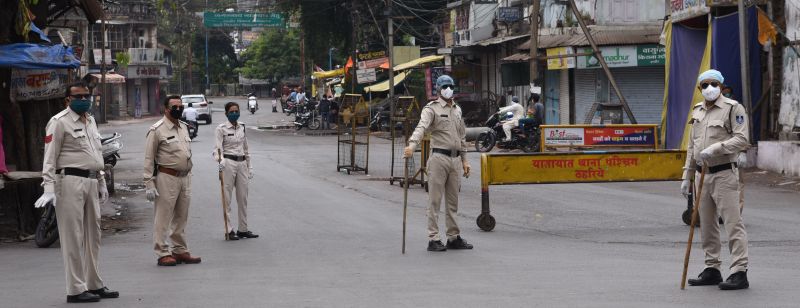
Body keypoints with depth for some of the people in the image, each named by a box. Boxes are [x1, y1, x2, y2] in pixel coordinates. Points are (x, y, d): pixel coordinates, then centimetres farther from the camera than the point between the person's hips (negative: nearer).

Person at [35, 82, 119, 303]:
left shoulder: (91, 121, 19)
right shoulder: (59, 122, -6)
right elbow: (50, 156, -11)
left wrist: (101, 183, 25)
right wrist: (49, 188, -19)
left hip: (91, 182, 8)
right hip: (70, 181, -8)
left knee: (93, 235, 13)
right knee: (73, 237, -7)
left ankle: (94, 285, 22)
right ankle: (76, 290, -5)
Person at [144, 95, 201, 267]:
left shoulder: (183, 127, 14)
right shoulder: (157, 130, -9)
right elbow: (149, 159, -9)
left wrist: (188, 174, 17)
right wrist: (149, 184, -14)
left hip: (185, 177, 8)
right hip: (167, 177, -7)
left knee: (181, 218, 13)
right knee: (163, 217, -4)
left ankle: (180, 251, 22)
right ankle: (163, 254, 0)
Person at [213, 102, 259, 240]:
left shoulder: (242, 128, 11)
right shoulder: (221, 129, -5)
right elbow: (217, 148, -12)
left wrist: (249, 167, 16)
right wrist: (220, 160, -32)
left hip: (242, 163, 5)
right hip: (228, 163, -5)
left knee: (243, 198, 8)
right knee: (227, 198, -3)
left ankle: (243, 229, 16)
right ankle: (229, 230, 1)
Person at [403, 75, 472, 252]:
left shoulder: (457, 110, 17)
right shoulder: (432, 109, -6)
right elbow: (421, 127, -24)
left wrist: (464, 160, 20)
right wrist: (412, 145, -41)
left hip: (455, 159, 7)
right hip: (439, 158, -7)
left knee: (453, 201, 13)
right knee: (435, 200, -5)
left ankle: (454, 237, 20)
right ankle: (433, 239, -3)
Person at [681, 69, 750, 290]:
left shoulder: (733, 108, -7)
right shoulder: (697, 111, 15)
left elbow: (741, 139, -16)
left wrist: (715, 148, -24)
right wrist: (687, 176, 17)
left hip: (724, 174, -7)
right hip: (702, 174, 7)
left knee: (733, 223, -9)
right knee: (706, 224, 11)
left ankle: (739, 273, -10)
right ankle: (712, 270, 20)